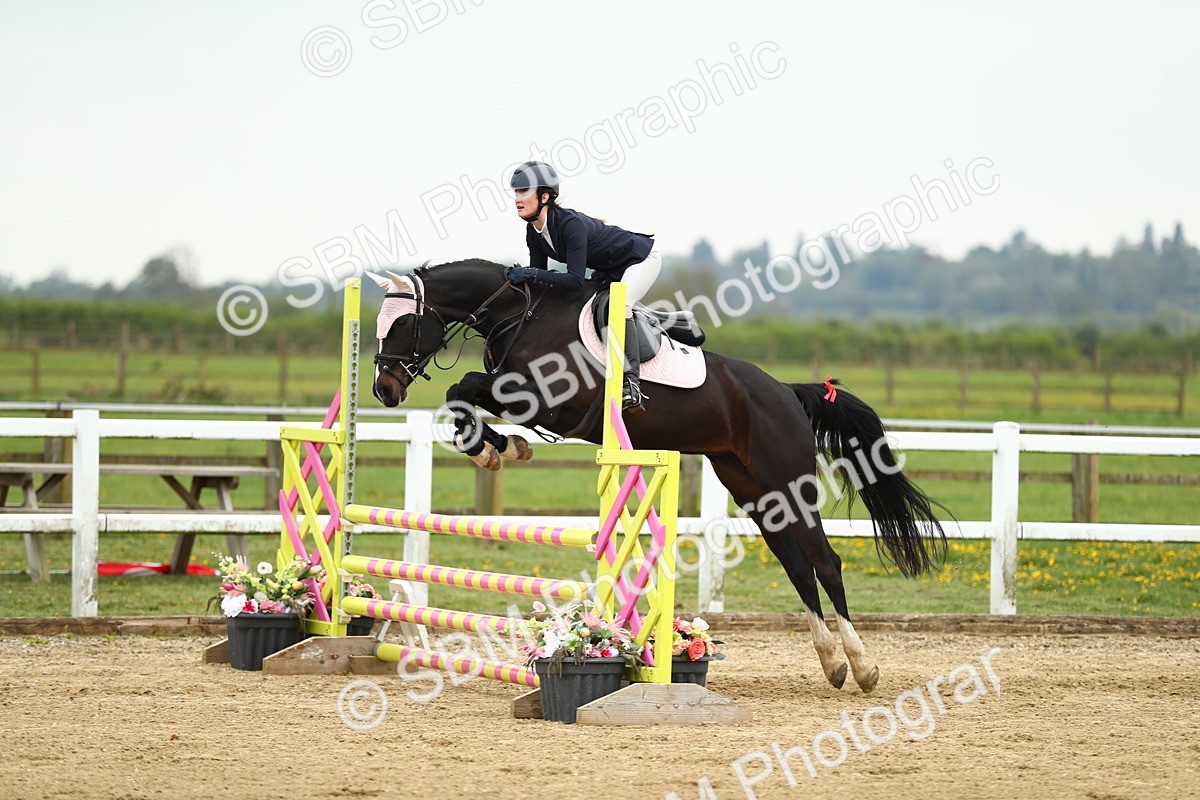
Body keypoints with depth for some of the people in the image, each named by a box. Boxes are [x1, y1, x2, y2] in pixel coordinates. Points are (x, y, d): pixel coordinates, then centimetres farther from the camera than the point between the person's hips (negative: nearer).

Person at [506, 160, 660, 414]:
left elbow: (575, 281, -39)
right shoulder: (534, 232, -9)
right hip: (610, 270, 10)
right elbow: (538, 277, 0)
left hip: (641, 258, -10)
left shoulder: (570, 224, -35)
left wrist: (529, 274, -41)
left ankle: (632, 383, -32)